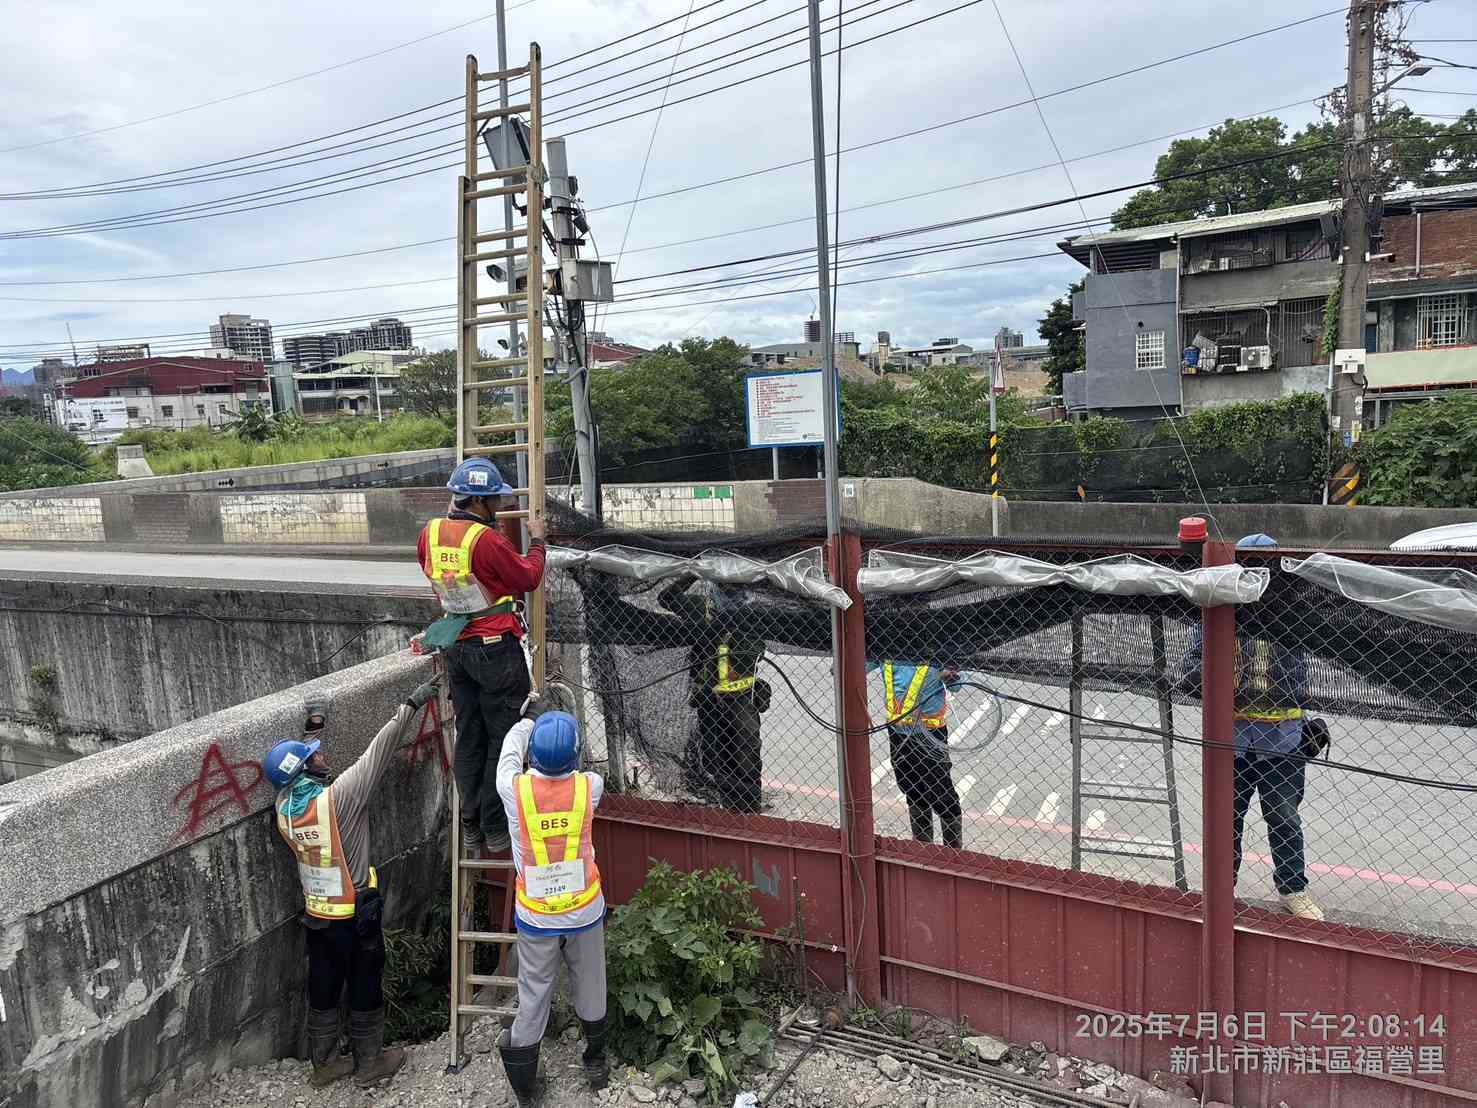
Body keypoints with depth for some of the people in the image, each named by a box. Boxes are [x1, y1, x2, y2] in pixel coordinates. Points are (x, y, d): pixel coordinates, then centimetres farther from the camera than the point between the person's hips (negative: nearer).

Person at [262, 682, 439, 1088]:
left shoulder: (284, 806, -9)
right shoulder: (337, 796, -27)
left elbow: (301, 770, 12)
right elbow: (378, 752, -24)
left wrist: (313, 728, 19)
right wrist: (411, 705, -18)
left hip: (316, 913, 6)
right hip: (355, 914, -6)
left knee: (322, 989, 19)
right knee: (365, 988, 12)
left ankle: (323, 1064, 33)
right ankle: (370, 1063, 26)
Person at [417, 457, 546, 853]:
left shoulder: (430, 533, 0)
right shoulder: (487, 540, -21)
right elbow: (529, 579, -11)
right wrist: (537, 540, 4)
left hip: (456, 648, 7)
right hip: (496, 649, -7)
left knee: (469, 739, 15)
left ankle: (470, 827, 23)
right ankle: (496, 828, 11)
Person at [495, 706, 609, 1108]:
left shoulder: (515, 789, -20)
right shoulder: (589, 787, -18)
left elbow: (509, 751, 2)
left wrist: (529, 718, 18)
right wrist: (564, 745, 23)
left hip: (535, 917, 0)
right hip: (585, 912, 1)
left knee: (533, 996, 14)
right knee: (590, 989, 20)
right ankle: (595, 1062, 40)